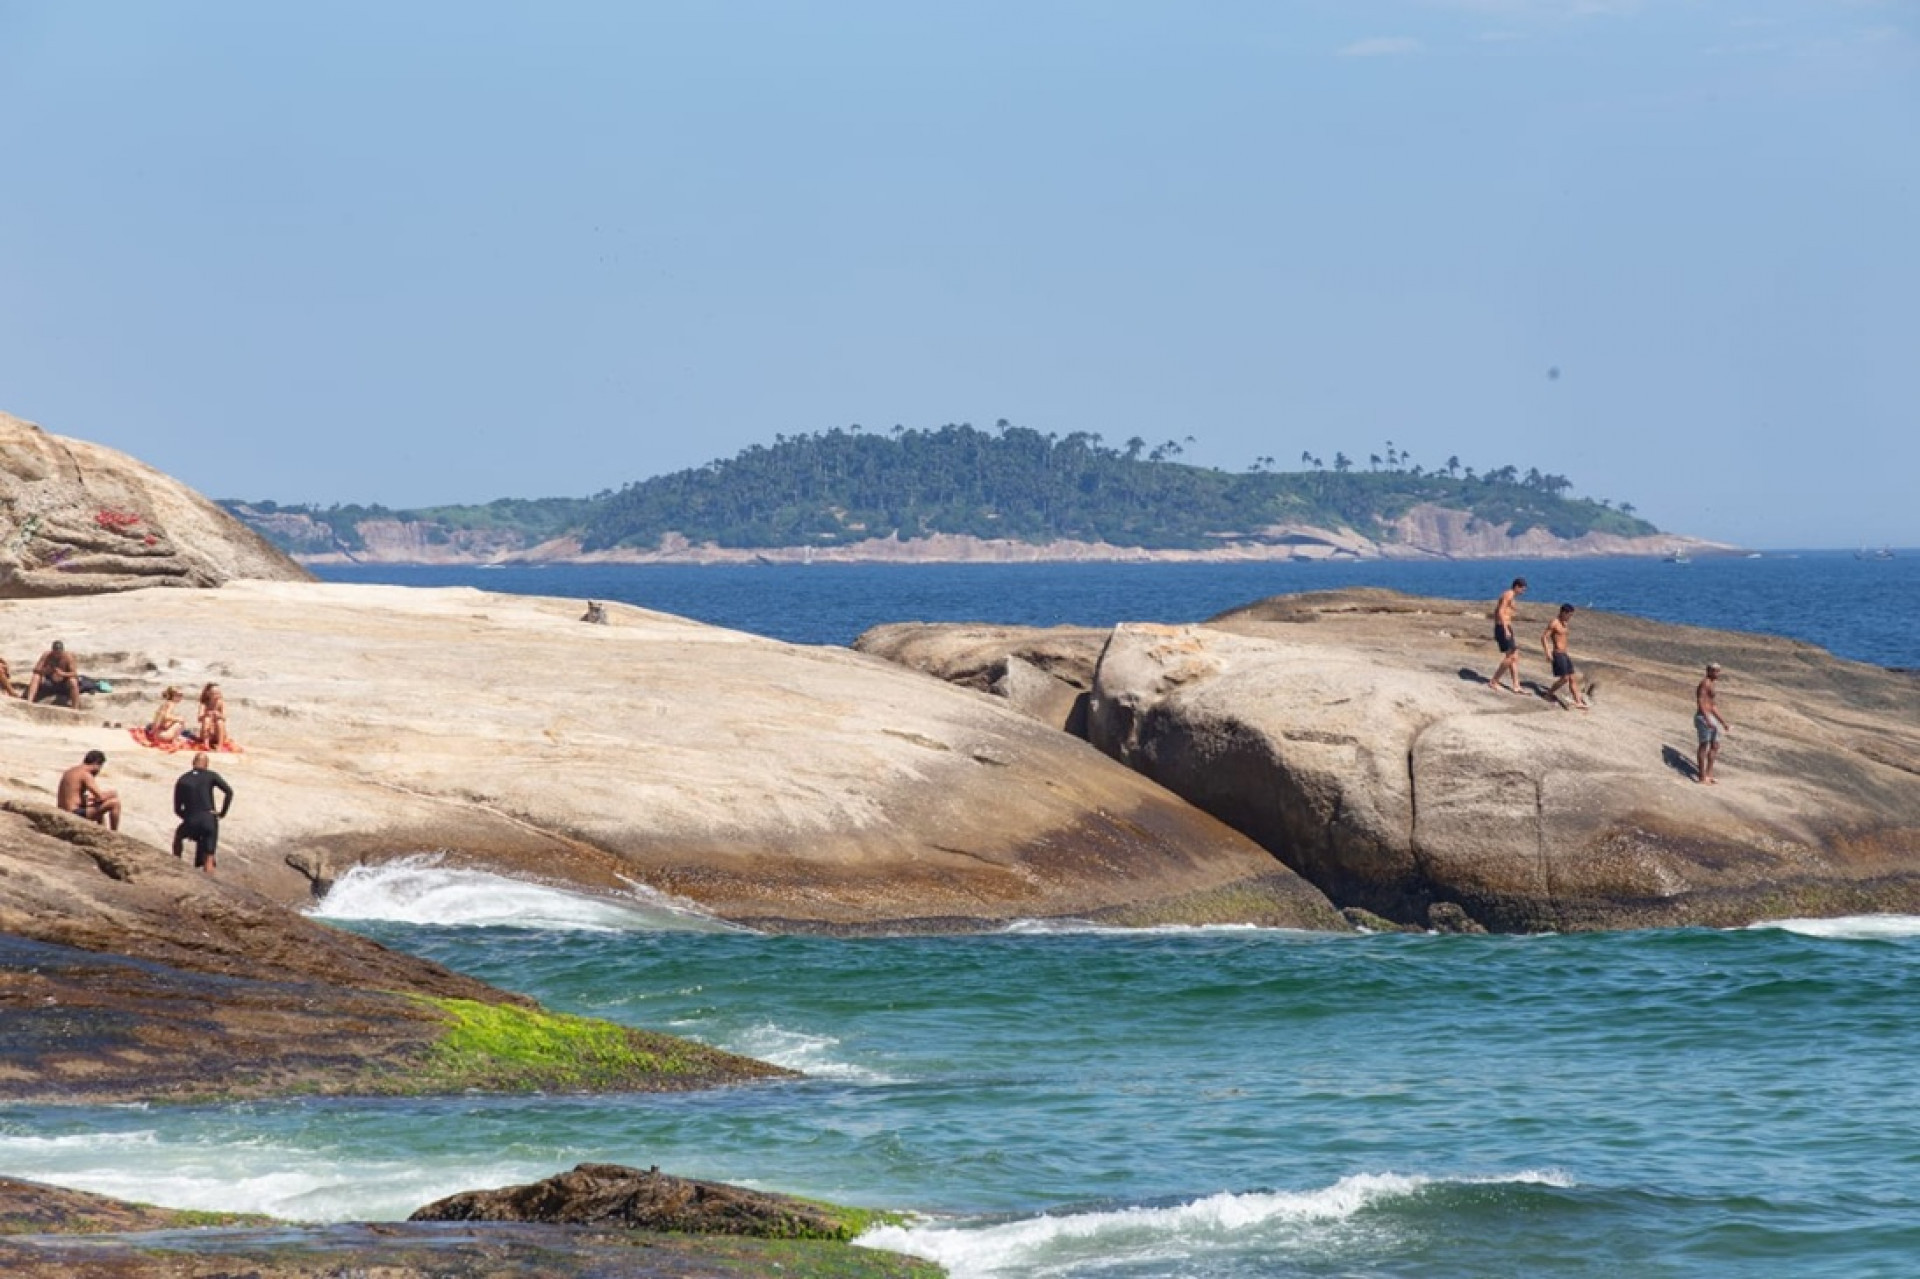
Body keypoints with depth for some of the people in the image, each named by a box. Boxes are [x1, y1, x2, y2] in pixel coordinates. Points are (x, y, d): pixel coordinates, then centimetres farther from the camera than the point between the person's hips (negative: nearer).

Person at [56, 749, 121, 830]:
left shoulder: (69, 772, 16)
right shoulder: (85, 774, -13)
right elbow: (101, 796, -18)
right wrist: (112, 793, 3)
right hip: (75, 815, -10)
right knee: (114, 803, -9)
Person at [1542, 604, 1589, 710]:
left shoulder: (1564, 624, 14)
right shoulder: (1554, 624, -12)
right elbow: (1544, 637, -16)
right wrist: (1548, 652, -23)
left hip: (1564, 654, 9)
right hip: (1558, 654, -9)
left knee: (1572, 678, 4)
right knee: (1565, 678, -10)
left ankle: (1578, 701, 2)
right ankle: (1550, 692, 10)